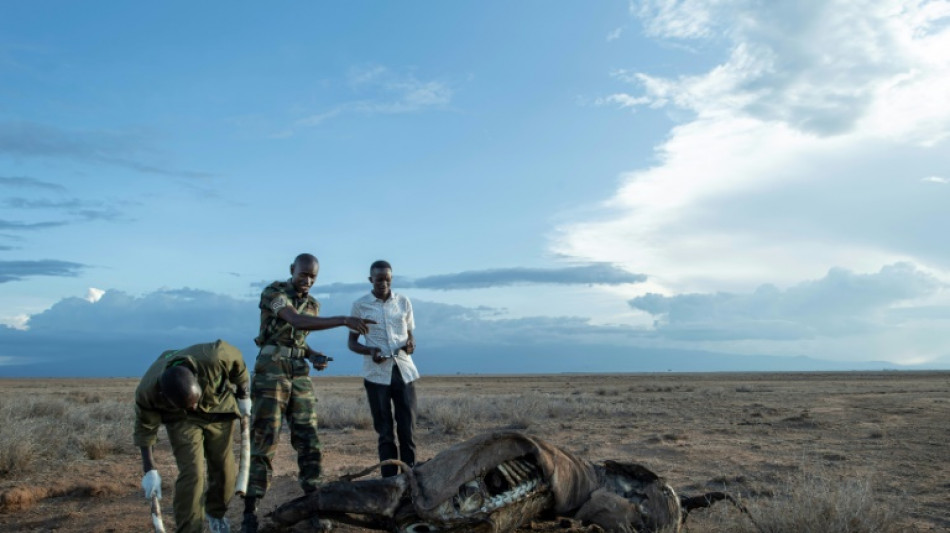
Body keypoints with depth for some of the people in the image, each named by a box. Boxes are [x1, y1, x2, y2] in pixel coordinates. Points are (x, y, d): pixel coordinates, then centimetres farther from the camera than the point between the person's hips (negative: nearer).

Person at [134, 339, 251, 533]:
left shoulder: (213, 357, -40)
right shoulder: (147, 391, -35)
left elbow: (237, 361, -16)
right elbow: (145, 429, -16)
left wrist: (243, 396, -2)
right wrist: (150, 470, -12)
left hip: (219, 410, 1)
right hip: (181, 419, -1)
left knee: (224, 468, 6)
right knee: (191, 472, -16)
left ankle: (215, 513, 33)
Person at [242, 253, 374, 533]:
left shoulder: (313, 304, 14)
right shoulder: (273, 292, -8)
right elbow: (297, 321, -26)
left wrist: (314, 356, 1)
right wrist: (344, 320, -35)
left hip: (300, 373, 6)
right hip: (271, 370, -6)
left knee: (308, 439, 2)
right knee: (264, 439, -7)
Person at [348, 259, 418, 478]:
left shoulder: (404, 302, 9)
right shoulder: (360, 305, 2)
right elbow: (352, 342, 7)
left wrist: (410, 344, -7)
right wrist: (369, 350, -14)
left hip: (404, 371, 2)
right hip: (377, 374, -2)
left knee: (407, 429, 0)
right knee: (385, 432, 3)